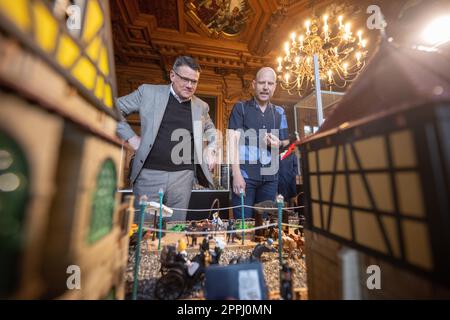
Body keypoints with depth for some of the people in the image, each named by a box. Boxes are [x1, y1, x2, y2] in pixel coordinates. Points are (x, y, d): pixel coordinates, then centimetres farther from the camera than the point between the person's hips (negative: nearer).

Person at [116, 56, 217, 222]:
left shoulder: (201, 106, 9)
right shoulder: (148, 92, 2)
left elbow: (211, 129, 25)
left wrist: (211, 149, 9)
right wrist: (131, 137, -2)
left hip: (183, 176, 2)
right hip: (149, 174, -1)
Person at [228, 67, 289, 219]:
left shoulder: (279, 112, 13)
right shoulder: (240, 107, 2)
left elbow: (286, 142, 18)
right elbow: (233, 139, -7)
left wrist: (278, 144, -8)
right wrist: (236, 174, -15)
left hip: (270, 176, 4)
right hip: (245, 174, -3)